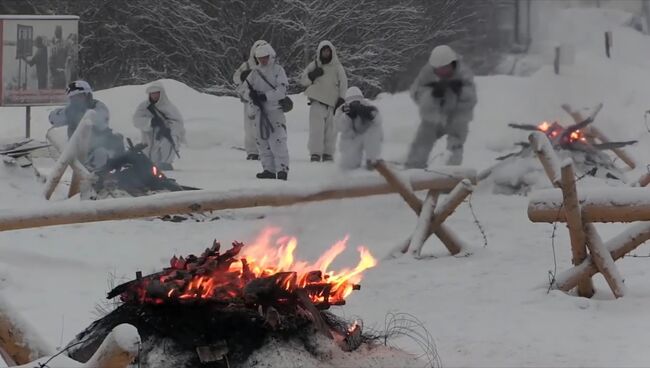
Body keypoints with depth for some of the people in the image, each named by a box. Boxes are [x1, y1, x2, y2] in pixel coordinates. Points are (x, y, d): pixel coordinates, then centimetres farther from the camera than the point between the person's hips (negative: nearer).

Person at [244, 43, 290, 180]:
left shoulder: (278, 70, -2)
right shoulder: (255, 72, 13)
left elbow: (281, 90, -12)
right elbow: (245, 88, 12)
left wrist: (265, 96, -18)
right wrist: (251, 94, -10)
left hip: (275, 110, -6)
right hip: (260, 111, 6)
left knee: (277, 140, -14)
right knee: (262, 140, 7)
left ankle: (282, 168, -13)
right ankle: (269, 169, 14)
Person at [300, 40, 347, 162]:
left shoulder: (337, 67, 9)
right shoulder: (314, 65, 8)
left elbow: (343, 84, 11)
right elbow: (302, 81, 11)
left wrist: (341, 100, 2)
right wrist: (312, 75, -9)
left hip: (332, 103, 1)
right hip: (317, 102, -1)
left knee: (330, 130, -1)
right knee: (316, 128, -13)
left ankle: (328, 153, 5)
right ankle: (315, 153, -14)